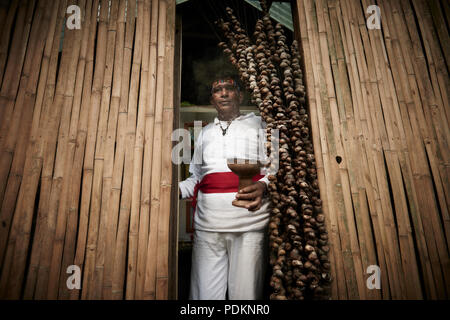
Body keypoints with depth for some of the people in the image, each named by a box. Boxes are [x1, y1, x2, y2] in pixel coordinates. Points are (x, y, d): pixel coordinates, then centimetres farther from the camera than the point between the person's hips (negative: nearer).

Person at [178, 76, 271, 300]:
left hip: (249, 219, -3)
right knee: (205, 293, 3)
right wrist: (177, 189, 7)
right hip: (208, 222, 3)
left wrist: (262, 186, -15)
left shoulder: (258, 124, 14)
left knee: (245, 294, -2)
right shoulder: (205, 133, 24)